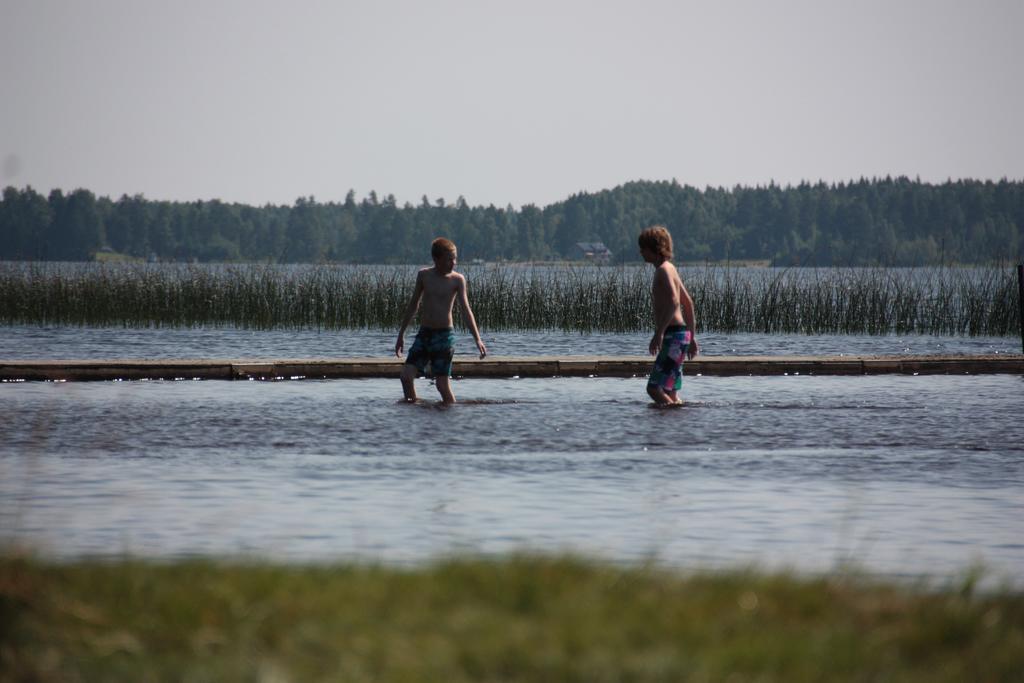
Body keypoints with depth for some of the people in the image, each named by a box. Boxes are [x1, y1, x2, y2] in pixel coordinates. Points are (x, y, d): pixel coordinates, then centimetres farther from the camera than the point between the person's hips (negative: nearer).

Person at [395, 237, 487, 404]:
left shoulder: (457, 279, -4)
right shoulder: (424, 276, 4)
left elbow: (465, 310, -10)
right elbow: (413, 305, 15)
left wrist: (477, 339, -20)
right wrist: (401, 334, 18)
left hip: (444, 335, -3)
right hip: (424, 333, 3)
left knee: (442, 384, -7)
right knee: (406, 375, -8)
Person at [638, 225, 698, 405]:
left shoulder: (663, 270, -11)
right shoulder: (670, 268, 19)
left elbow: (673, 302, -26)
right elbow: (688, 303, 25)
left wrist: (658, 333, -30)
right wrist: (691, 337, 27)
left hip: (673, 336, -10)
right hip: (681, 334, 10)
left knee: (654, 388, -14)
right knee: (669, 393, 12)